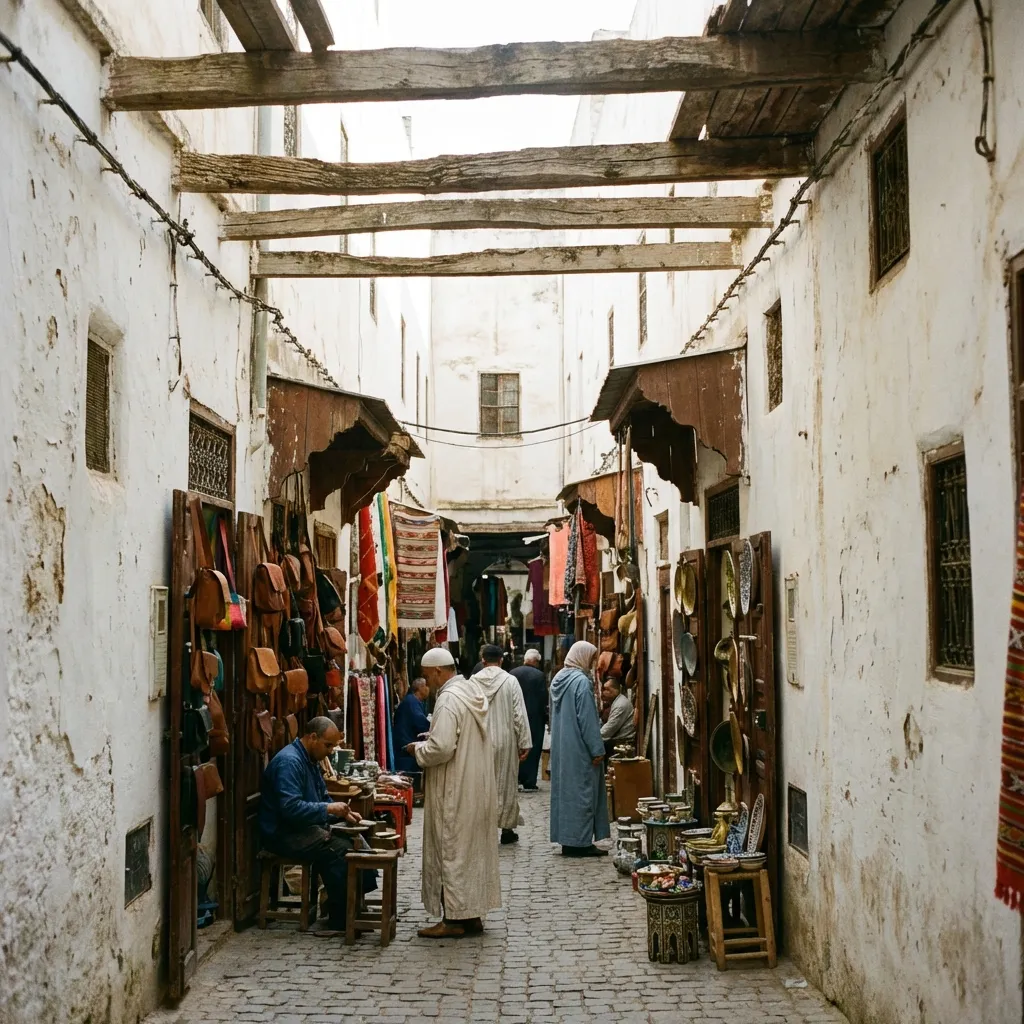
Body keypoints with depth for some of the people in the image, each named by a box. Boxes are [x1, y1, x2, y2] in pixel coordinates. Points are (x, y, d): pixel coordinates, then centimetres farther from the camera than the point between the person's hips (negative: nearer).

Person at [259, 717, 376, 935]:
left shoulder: (310, 761, 15)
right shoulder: (289, 762, -17)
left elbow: (322, 800, 25)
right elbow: (290, 807, -27)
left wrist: (343, 813, 6)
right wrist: (328, 809, -21)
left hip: (305, 829, 10)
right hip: (284, 834, -10)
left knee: (356, 842, -7)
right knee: (340, 850, -26)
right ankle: (339, 921, -19)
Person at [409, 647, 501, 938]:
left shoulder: (448, 699, -19)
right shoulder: (473, 692, 10)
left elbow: (441, 748, -26)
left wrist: (418, 750, -8)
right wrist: (428, 743, 15)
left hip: (456, 792, -9)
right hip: (478, 789, 9)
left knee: (452, 850, -1)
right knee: (473, 849, 13)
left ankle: (454, 919, 5)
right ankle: (473, 914, 19)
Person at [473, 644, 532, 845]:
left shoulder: (473, 682, -4)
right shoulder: (510, 681, -8)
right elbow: (519, 714, -8)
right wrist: (524, 743, -3)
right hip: (505, 741, -1)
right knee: (506, 783, 8)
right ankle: (507, 828, 13)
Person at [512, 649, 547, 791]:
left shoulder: (513, 673, -2)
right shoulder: (539, 675, -11)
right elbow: (543, 698, -10)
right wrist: (545, 716, 4)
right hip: (534, 717, -3)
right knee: (532, 749, 3)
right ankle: (529, 782, 2)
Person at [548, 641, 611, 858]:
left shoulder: (558, 678, 9)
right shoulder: (581, 681, -17)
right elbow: (588, 719, -19)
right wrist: (597, 750, -15)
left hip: (561, 748, 9)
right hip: (579, 750, -9)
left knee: (565, 790, 12)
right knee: (582, 792, -2)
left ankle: (567, 839, 17)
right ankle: (580, 842, 0)